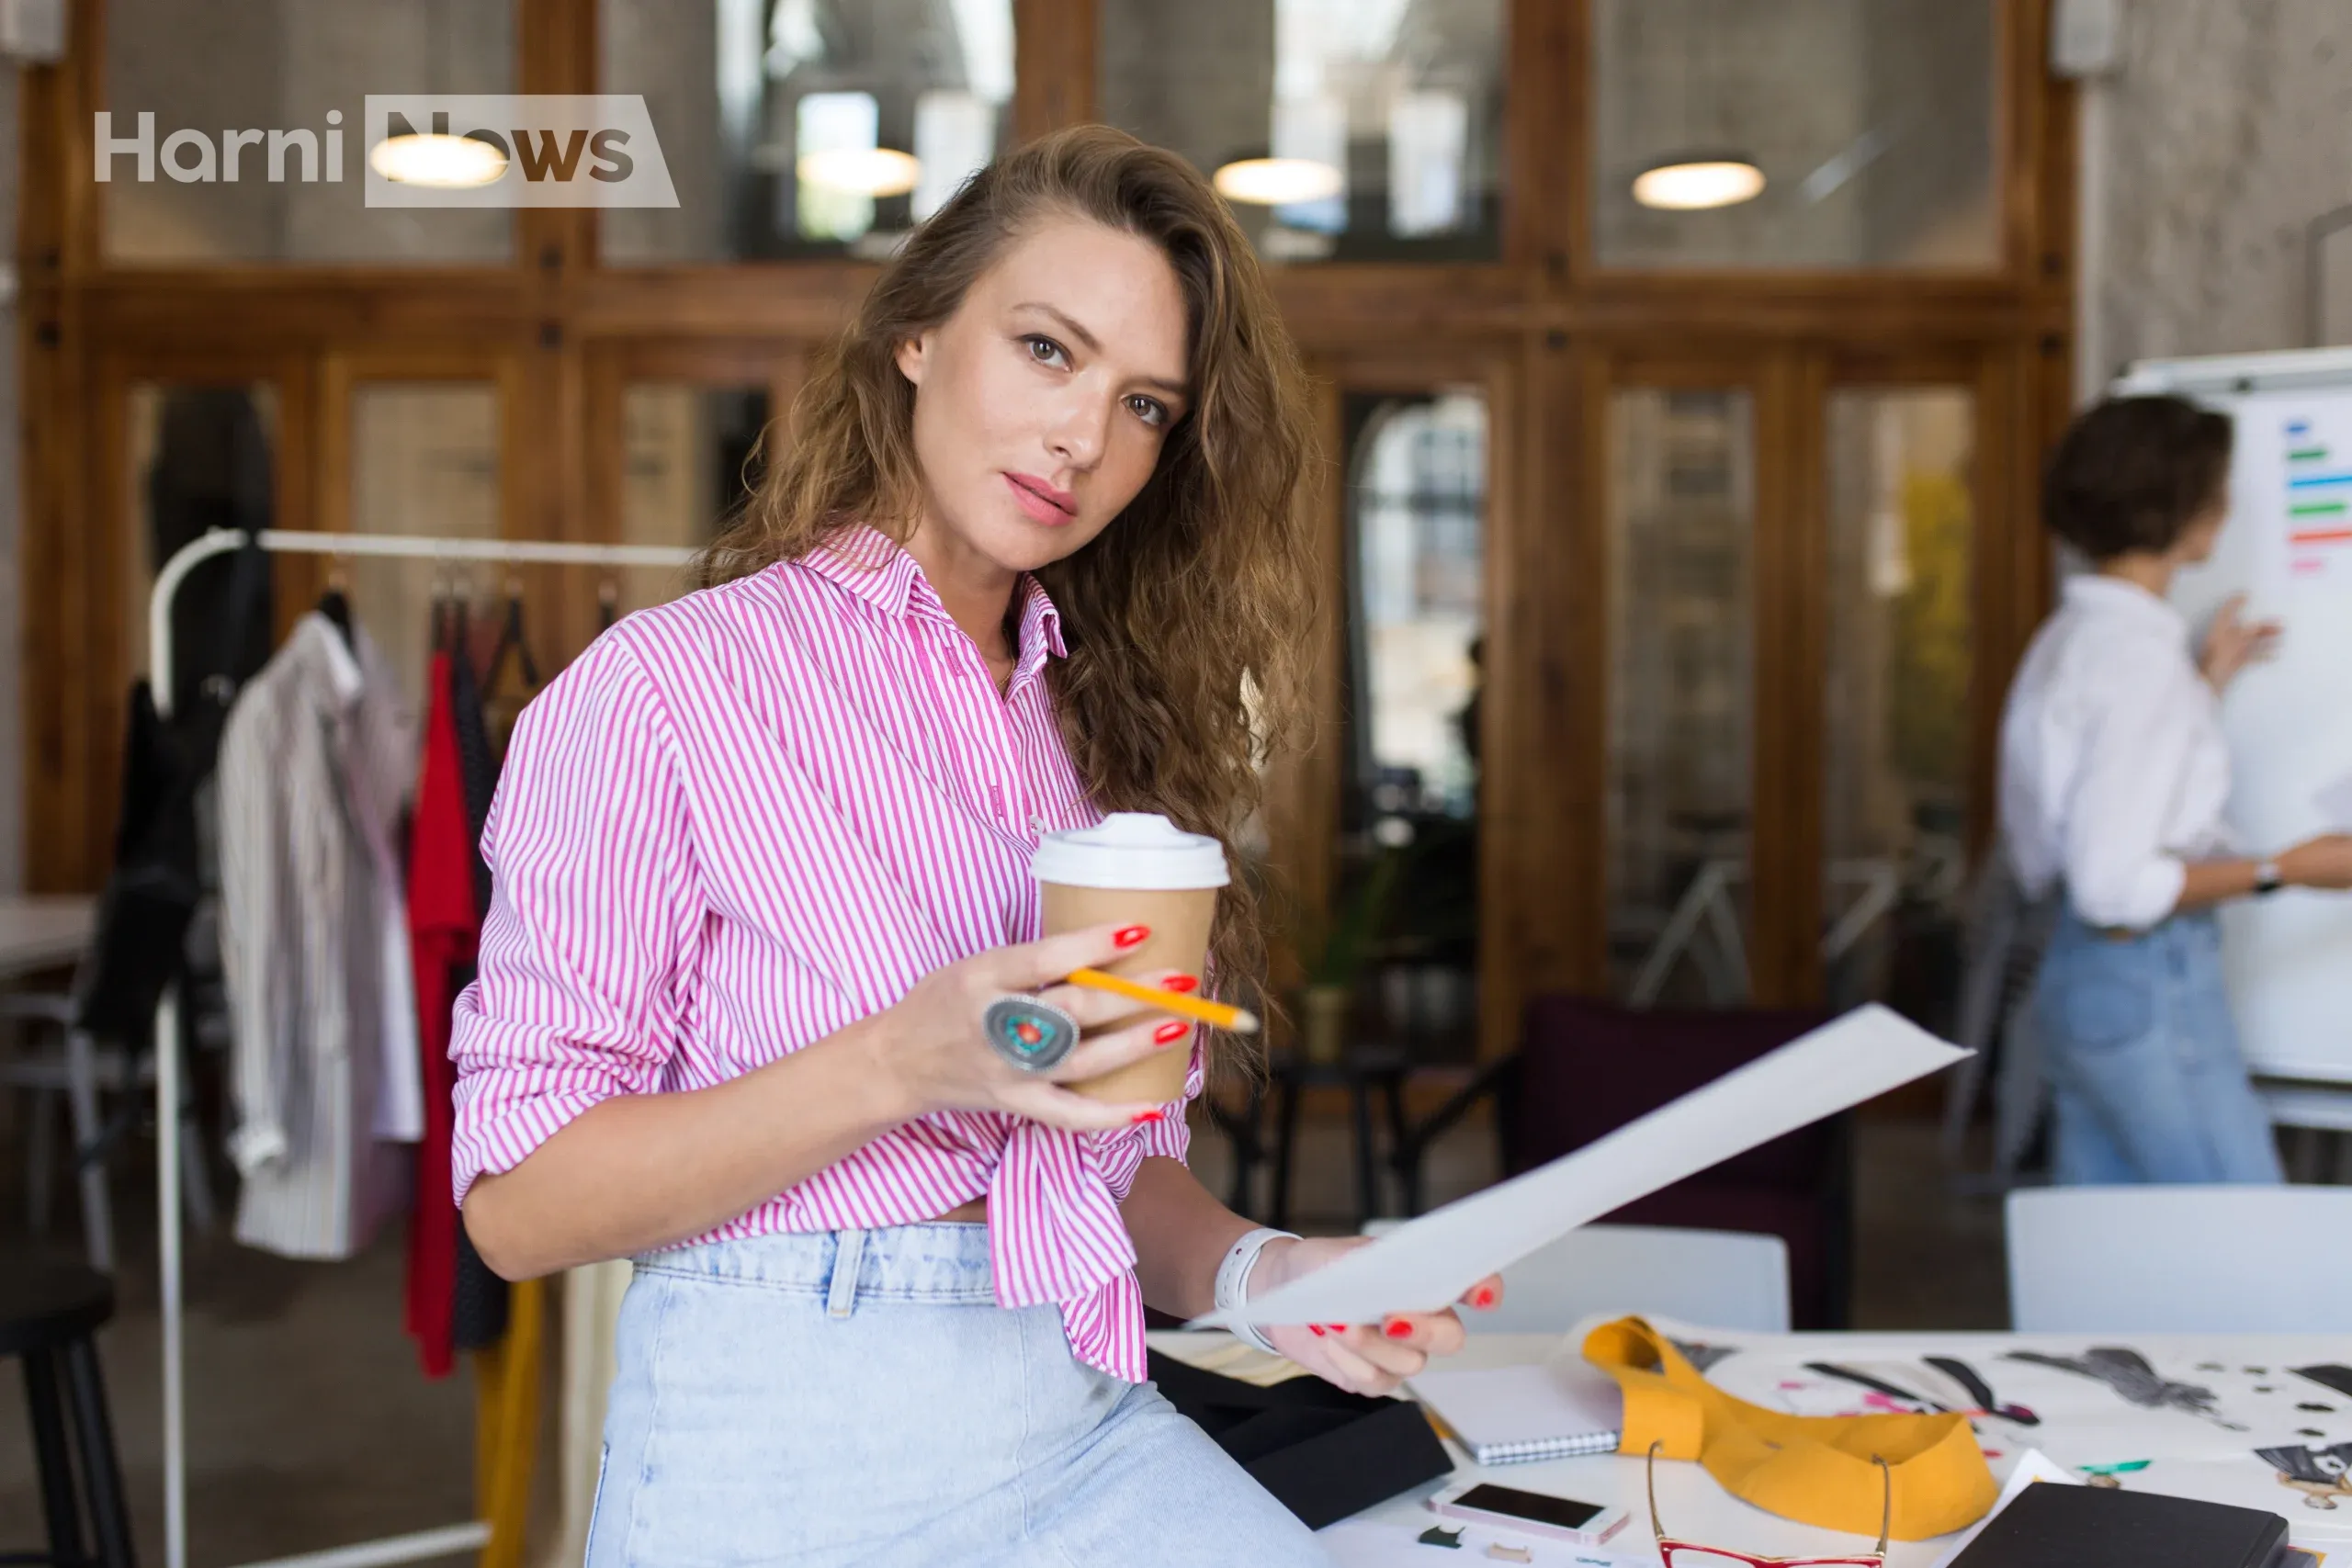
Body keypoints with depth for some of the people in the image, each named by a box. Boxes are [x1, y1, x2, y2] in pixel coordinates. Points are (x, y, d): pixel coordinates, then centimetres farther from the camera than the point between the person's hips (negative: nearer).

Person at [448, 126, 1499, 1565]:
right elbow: (518, 1202, -10)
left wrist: (1251, 1272, -4)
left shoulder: (1106, 727, 12)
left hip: (1086, 1430, 5)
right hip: (787, 1448, -5)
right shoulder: (664, 689, -6)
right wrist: (903, 1064, -21)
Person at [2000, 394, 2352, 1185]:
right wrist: (2286, 869, -15)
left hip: (2074, 974, 10)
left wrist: (2205, 681, 21)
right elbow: (2118, 884, -22)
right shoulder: (2140, 653, -18)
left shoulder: (2076, 633, 12)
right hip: (2150, 985, -10)